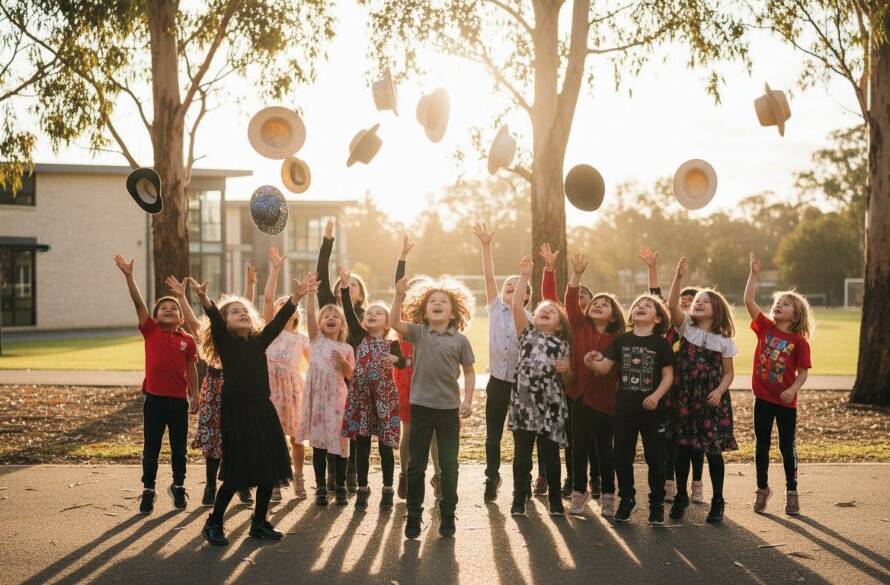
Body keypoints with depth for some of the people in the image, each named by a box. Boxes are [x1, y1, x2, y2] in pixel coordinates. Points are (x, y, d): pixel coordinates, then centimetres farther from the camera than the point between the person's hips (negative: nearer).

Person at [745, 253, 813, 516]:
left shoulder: (799, 341, -7)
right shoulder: (765, 327, -1)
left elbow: (803, 372, -6)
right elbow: (748, 301, -10)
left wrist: (793, 390, -23)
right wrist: (754, 274, -15)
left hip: (786, 401, -2)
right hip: (763, 398, 2)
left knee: (787, 446, 7)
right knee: (761, 445, 10)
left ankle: (791, 491, 21)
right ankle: (762, 488, 25)